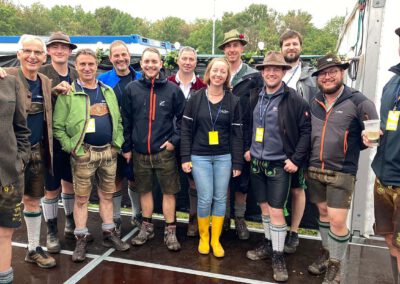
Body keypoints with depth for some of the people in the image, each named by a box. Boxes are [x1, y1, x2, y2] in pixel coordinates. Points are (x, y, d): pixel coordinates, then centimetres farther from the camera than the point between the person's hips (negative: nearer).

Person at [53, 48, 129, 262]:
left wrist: (117, 143, 3)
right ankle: (81, 240, 18)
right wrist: (71, 147, -13)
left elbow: (118, 120, 13)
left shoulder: (108, 91, 10)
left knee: (107, 195, 14)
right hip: (83, 153, -4)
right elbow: (58, 126, -6)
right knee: (81, 198, 5)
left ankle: (109, 234, 26)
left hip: (109, 152, 4)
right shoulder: (68, 93, -5)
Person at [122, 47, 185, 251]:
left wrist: (175, 139, -6)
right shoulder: (132, 89, 2)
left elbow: (182, 117, 4)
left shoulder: (172, 89, -2)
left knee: (169, 191, 4)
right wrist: (126, 147, 4)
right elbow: (126, 120, 5)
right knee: (144, 190, 14)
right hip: (139, 152, 2)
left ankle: (170, 231, 17)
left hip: (164, 151, -2)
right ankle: (146, 227, 30)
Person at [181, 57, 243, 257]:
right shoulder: (196, 99, -1)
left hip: (223, 157, 1)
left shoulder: (233, 101, 2)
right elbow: (186, 130, 0)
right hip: (200, 157, -1)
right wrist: (185, 157, -5)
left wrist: (237, 162, 0)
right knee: (205, 198, -2)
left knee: (220, 198, 6)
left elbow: (237, 134, 2)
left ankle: (215, 239, 23)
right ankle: (203, 238, 21)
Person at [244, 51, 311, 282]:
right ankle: (269, 243, 36)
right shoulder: (255, 97, 5)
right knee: (264, 207, 17)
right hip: (257, 162, 5)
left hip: (279, 164, -5)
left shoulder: (294, 100, -11)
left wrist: (296, 159, -13)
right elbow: (246, 124, 17)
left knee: (276, 211, -3)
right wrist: (246, 148, 9)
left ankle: (278, 256, 14)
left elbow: (306, 131, -10)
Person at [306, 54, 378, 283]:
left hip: (342, 173, -5)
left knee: (337, 221, -3)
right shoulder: (315, 102, 7)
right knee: (323, 213, 17)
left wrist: (350, 149, -2)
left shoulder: (357, 101, -9)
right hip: (314, 170, 5)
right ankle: (326, 253, 35)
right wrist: (307, 159, 6)